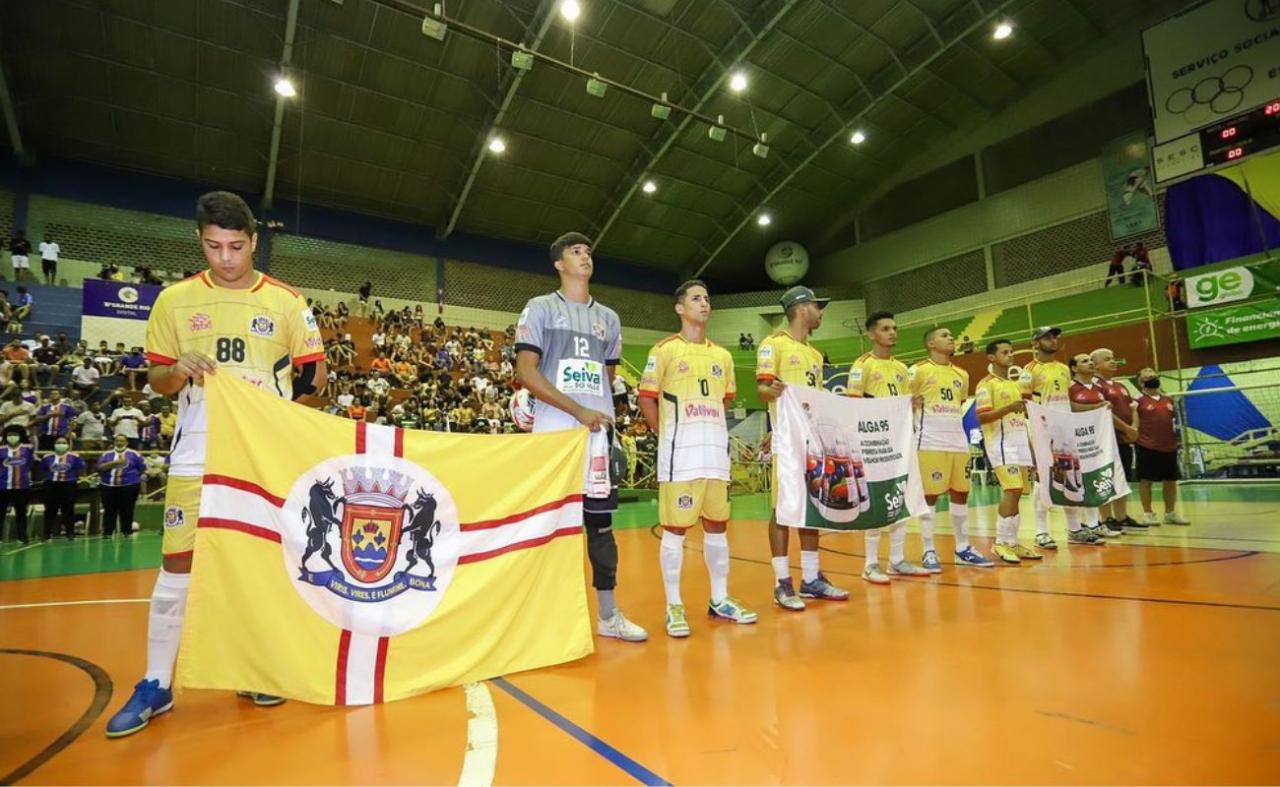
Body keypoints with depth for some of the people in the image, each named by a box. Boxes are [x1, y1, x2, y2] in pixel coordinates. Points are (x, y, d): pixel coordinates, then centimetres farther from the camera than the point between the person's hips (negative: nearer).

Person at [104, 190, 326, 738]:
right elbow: (156, 380, 9)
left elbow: (315, 375, 4)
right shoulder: (174, 300, 5)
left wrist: (276, 393, -13)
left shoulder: (286, 302, 1)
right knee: (177, 565, 2)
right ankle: (155, 685, 18)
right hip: (197, 454, 1)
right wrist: (180, 371, -13)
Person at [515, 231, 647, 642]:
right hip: (554, 431, -4)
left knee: (601, 521, 7)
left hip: (598, 432, 4)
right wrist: (578, 411, -13)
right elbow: (526, 372, -7)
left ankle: (608, 614, 17)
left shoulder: (608, 318, 18)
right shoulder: (541, 308, 3)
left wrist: (604, 417, 10)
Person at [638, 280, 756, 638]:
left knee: (717, 525, 11)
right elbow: (647, 398, -2)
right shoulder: (665, 350, -2)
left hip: (716, 451, 6)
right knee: (675, 528, -1)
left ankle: (720, 599, 25)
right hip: (680, 453, -5)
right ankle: (674, 606, 10)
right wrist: (669, 435, -3)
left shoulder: (722, 355, 14)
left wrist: (711, 434, 11)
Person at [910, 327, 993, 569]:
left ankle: (963, 548, 20)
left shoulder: (961, 374, 16)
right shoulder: (919, 370, -4)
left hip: (958, 441, 7)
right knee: (930, 495, -4)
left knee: (961, 493, 9)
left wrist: (953, 423, 14)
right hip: (929, 442, -6)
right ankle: (928, 551, 4)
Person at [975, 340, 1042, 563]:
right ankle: (1001, 543, -7)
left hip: (1020, 442, 8)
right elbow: (981, 417, -16)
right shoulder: (986, 384, -5)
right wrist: (1008, 408, -26)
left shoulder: (1015, 384, 20)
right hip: (1002, 443, -8)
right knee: (1012, 491, -15)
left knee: (1016, 493, 6)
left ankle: (1012, 542, 12)